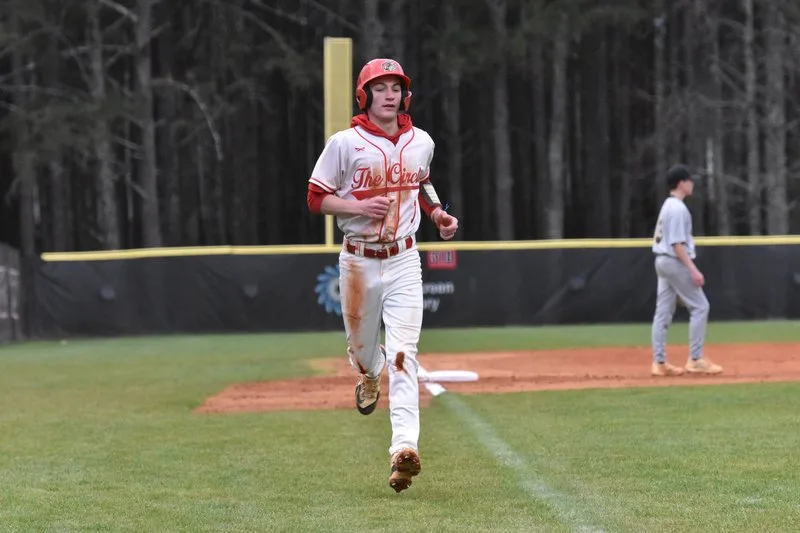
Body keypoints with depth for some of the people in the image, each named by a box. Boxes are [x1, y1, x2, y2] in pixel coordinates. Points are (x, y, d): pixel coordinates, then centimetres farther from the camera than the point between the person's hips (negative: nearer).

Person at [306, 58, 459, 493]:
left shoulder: (421, 142, 5)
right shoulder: (345, 143, -8)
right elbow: (316, 198, -4)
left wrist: (438, 213, 7)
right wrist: (360, 206, -19)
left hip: (403, 261, 1)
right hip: (359, 259, -1)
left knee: (403, 354, -12)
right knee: (361, 346, 14)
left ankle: (404, 448, -21)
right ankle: (369, 376, 53)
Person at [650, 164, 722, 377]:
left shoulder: (667, 206, 15)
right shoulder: (678, 208, -16)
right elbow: (677, 243, -21)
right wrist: (693, 269, -23)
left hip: (662, 261, 10)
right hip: (675, 262, -10)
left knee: (663, 312, 7)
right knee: (699, 307, -4)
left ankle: (659, 362, 6)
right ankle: (695, 360, -6)